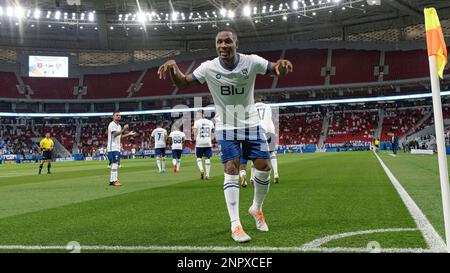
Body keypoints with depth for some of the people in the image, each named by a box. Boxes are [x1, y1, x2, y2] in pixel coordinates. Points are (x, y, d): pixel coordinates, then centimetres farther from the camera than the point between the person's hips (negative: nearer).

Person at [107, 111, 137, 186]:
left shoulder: (119, 126, 20)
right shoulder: (112, 124, -9)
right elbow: (114, 134, -23)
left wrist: (129, 134, 17)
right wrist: (123, 129, -29)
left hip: (117, 148, 10)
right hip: (113, 147, -10)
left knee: (116, 164, 10)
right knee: (115, 163, -13)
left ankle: (112, 180, 14)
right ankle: (114, 180, -13)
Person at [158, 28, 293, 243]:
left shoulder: (251, 61, -14)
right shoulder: (208, 67, -13)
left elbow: (277, 70, -8)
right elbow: (182, 83, -5)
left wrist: (281, 65, -35)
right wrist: (173, 66, -28)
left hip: (251, 124, 2)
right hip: (226, 127, -1)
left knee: (264, 167, -1)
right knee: (231, 171, -11)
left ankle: (256, 208, 26)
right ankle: (235, 225, -5)